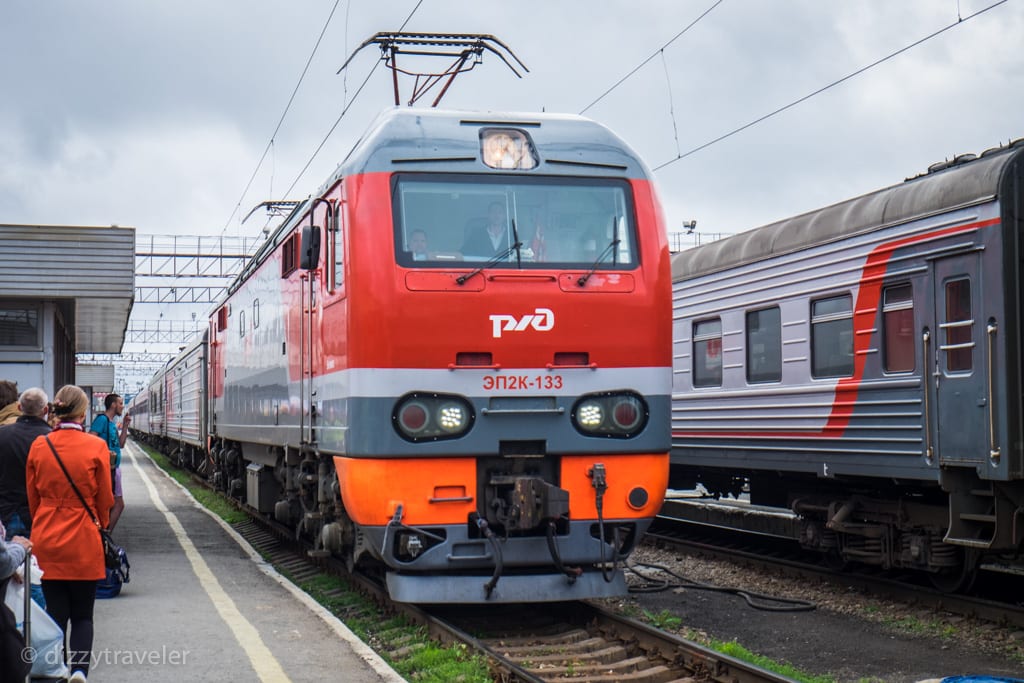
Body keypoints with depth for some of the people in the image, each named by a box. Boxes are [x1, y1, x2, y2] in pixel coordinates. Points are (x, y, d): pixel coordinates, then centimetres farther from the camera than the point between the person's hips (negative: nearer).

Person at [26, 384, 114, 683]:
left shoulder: (39, 446, -3)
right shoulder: (96, 447, -10)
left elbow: (32, 497, 6)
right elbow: (105, 500, -2)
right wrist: (100, 525, 17)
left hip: (46, 542, 2)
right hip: (83, 542, -2)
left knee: (56, 613, 11)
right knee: (82, 615, 9)